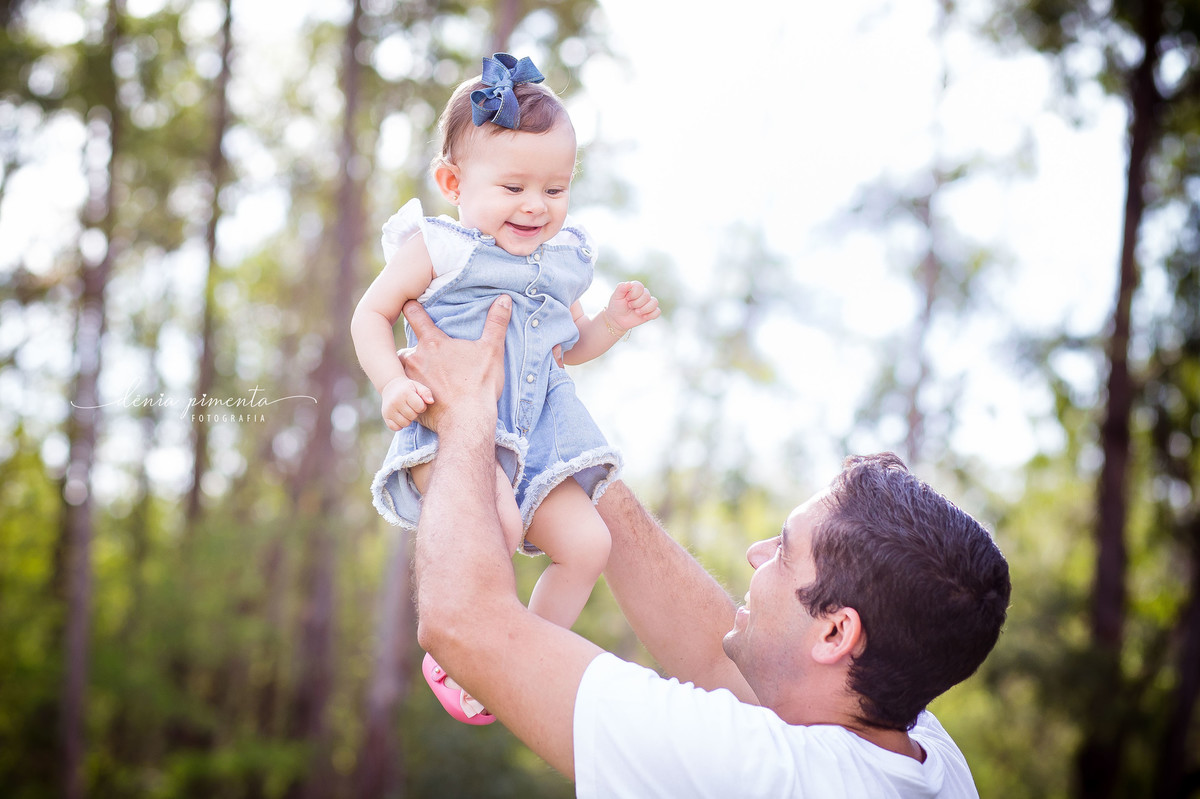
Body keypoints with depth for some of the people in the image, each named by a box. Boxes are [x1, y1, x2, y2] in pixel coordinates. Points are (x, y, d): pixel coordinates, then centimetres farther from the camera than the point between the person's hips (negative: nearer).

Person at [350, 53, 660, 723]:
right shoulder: (436, 248, -5)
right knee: (499, 523, -32)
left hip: (532, 436, 6)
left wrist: (613, 321, 5)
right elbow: (372, 316, 0)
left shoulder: (558, 260, 13)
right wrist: (394, 385, -17)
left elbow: (571, 345, 25)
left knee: (588, 542, -6)